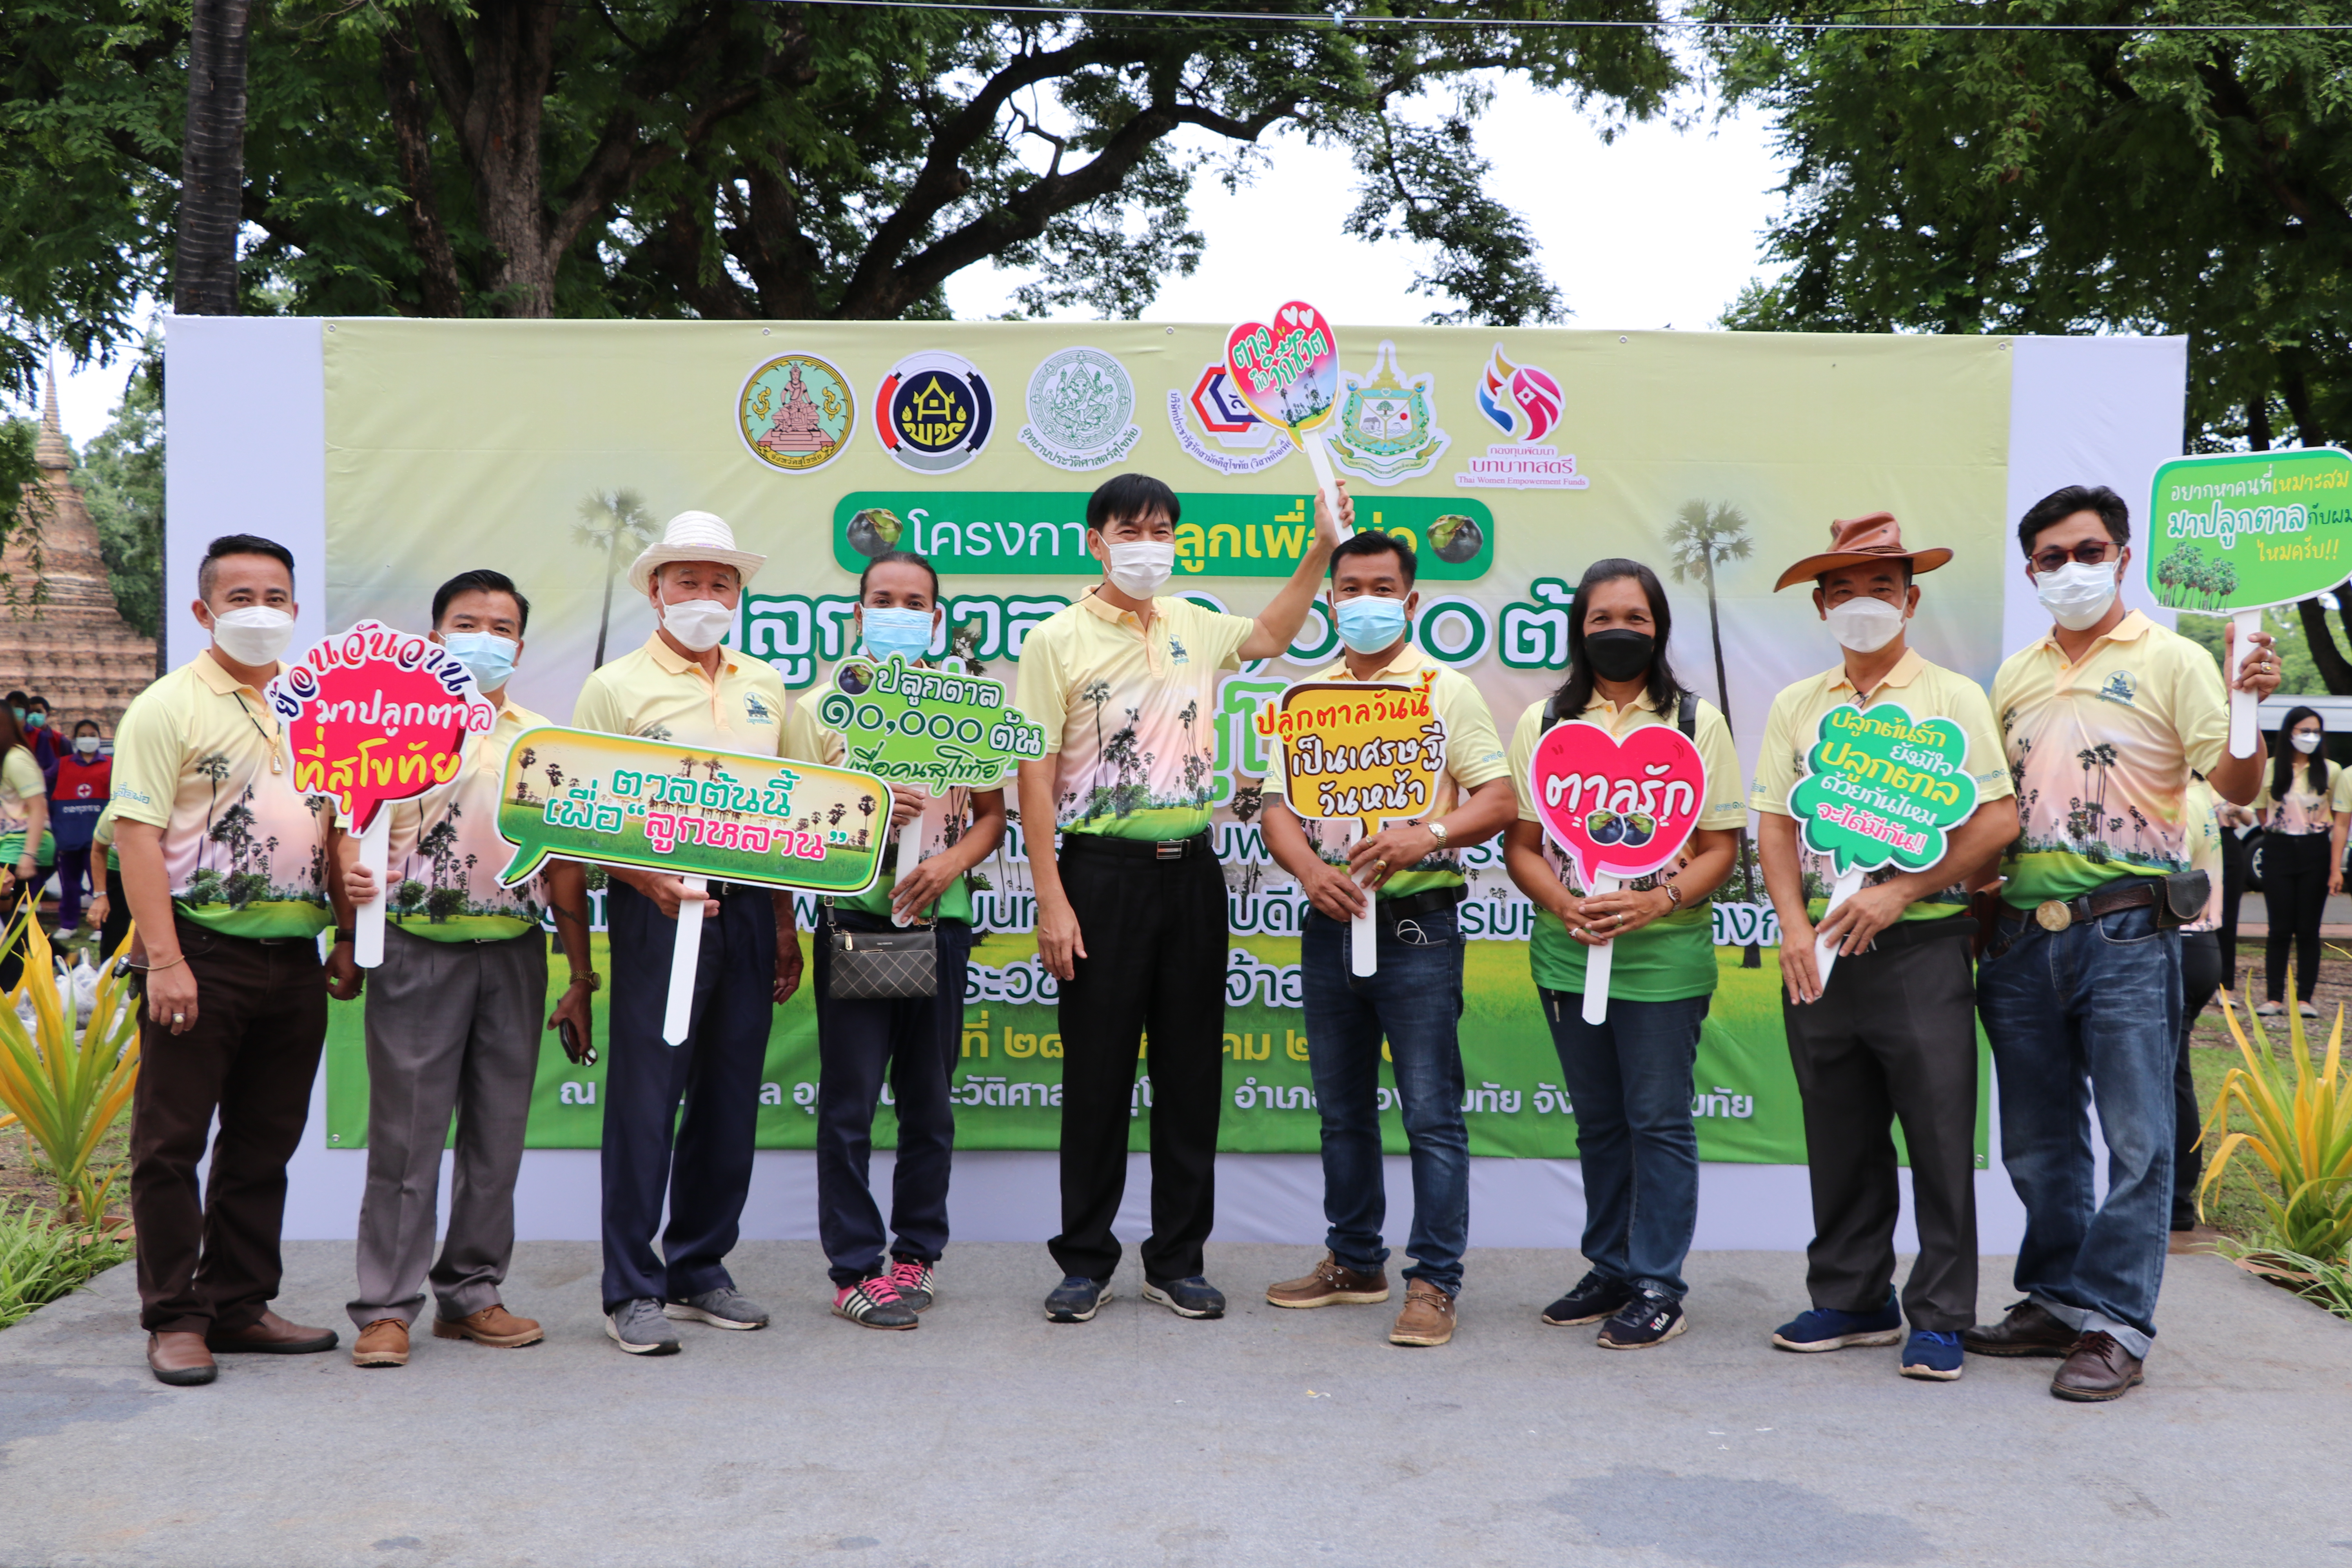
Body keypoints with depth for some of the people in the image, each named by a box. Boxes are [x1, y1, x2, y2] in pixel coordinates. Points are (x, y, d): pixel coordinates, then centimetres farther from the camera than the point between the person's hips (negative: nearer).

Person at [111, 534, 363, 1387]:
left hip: (294, 958, 6)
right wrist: (163, 958, -18)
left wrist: (346, 938, 13)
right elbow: (138, 836, -10)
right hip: (203, 952, -6)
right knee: (172, 1141, 1)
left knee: (264, 1143, 12)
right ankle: (175, 1318, 11)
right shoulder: (168, 706, -4)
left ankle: (241, 1305, 22)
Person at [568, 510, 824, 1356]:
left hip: (749, 905, 5)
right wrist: (652, 880, -21)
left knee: (730, 1096, 9)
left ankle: (700, 1268, 22)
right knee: (645, 1098, -2)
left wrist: (786, 924, 11)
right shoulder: (616, 687, 0)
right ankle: (632, 1288, 7)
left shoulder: (768, 689, 13)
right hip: (658, 908, -4)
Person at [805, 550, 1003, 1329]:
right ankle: (856, 1269, 6)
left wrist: (949, 863, -8)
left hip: (939, 918, 2)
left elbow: (992, 813, 11)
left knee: (929, 1099, 9)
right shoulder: (823, 705, 5)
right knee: (849, 1102, -2)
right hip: (853, 914, -2)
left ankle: (917, 1252, 21)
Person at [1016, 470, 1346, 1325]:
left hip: (1191, 869, 5)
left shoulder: (1193, 627, 9)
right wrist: (1053, 901, -13)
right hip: (1103, 870, -4)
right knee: (1097, 1073, 2)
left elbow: (1268, 637, 29)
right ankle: (1085, 1261, 16)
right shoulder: (1057, 641, -5)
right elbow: (1034, 777, -8)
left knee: (1192, 1072, 8)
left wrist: (1319, 551, 18)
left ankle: (1178, 1260, 19)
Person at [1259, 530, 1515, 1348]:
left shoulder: (1447, 691, 1)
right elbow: (1277, 808, 7)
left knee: (1431, 1112, -5)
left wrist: (1427, 835, -22)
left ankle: (1434, 1283, 2)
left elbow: (1500, 800, -4)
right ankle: (1354, 1261, 27)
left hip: (1416, 921, -4)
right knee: (1343, 1110, 14)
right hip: (1329, 921, 5)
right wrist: (1311, 871, -12)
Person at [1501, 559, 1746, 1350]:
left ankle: (1658, 1286, 9)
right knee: (1599, 1122, 13)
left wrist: (1654, 902, -17)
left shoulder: (1697, 722, 3)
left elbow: (1721, 847, 0)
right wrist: (1565, 906, -12)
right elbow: (1520, 844, 6)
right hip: (1567, 952, 3)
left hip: (1665, 952, -3)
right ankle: (1610, 1270, 25)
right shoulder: (1542, 722, 9)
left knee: (1659, 1121, 0)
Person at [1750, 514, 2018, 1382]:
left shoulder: (1952, 698, 1)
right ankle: (1851, 1300, 23)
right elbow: (1774, 823, 7)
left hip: (1922, 946, -3)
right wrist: (1794, 924, -6)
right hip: (1820, 951, 4)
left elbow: (1999, 819, -7)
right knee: (1839, 1136, 10)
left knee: (1939, 1135, -1)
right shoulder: (1795, 706, 12)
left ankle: (1939, 1317, 11)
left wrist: (1900, 892, -14)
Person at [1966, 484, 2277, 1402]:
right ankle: (2054, 1302, 24)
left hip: (2128, 935, -5)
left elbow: (2237, 788, -10)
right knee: (2039, 1142, 12)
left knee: (2135, 1139, -2)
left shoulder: (2171, 661, -1)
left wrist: (2251, 708, -28)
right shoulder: (2015, 677, 14)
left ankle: (2114, 1325, 5)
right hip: (2023, 936, 5)